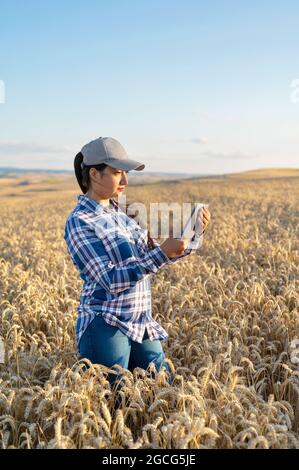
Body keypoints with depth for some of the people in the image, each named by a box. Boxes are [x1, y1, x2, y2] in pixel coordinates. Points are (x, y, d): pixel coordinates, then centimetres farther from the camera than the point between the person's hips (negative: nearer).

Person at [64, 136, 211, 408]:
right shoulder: (80, 222, -14)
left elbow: (152, 259, 13)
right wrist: (163, 253, -27)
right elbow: (111, 280, -21)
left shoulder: (119, 212, 9)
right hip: (106, 329, -7)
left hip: (141, 325, 7)